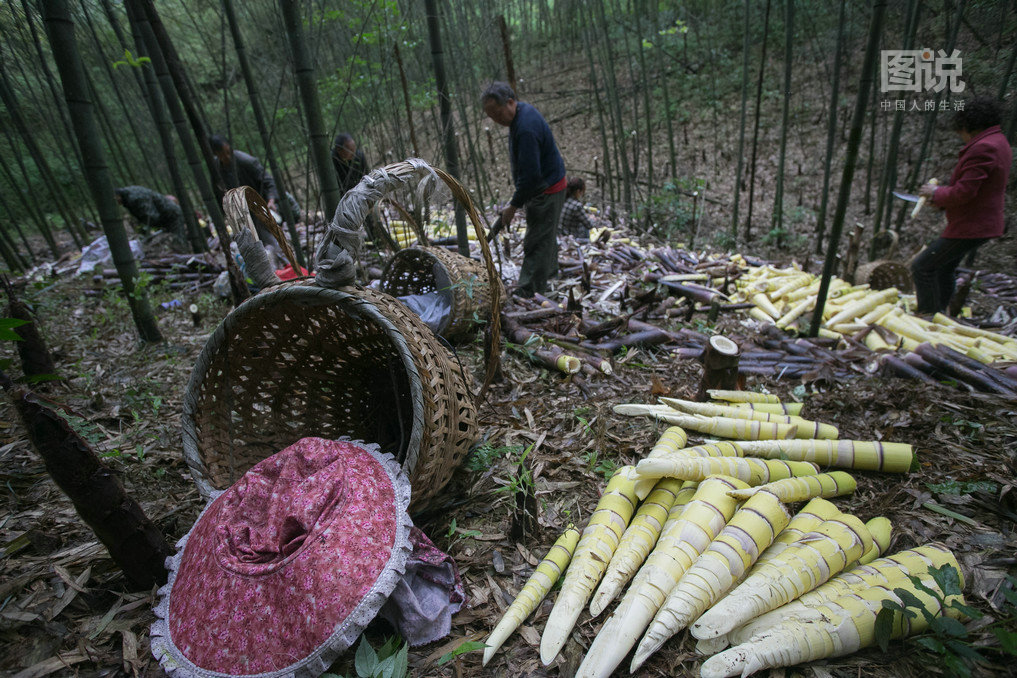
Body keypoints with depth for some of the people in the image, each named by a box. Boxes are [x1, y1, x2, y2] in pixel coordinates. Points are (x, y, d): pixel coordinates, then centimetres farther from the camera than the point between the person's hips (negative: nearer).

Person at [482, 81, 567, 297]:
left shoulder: (526, 129, -30)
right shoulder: (522, 110, 4)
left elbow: (530, 174, -30)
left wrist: (513, 206, -22)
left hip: (546, 190, -10)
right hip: (547, 184, 10)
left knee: (537, 242, -5)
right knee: (545, 234, 25)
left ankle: (528, 291, 2)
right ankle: (549, 270, 45)